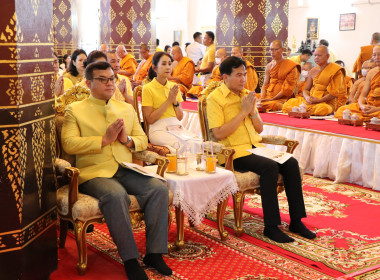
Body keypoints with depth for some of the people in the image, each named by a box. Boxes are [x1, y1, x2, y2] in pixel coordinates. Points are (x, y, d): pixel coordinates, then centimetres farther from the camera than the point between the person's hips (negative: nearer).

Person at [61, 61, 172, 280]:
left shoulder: (127, 108, 22)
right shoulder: (75, 110, 7)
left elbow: (143, 140, 21)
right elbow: (69, 144, -7)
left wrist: (128, 140, -2)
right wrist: (105, 139, -13)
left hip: (127, 170, 5)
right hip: (95, 172, -4)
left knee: (159, 188, -22)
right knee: (117, 195, -36)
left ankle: (154, 253, -14)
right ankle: (130, 259, -23)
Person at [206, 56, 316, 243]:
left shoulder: (248, 95, 17)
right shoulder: (215, 98, -4)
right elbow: (218, 134, -15)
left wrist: (252, 112, -1)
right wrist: (243, 112, -12)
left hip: (255, 147, 7)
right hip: (234, 153, -7)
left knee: (291, 163, -16)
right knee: (270, 167, -30)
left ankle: (296, 221, -8)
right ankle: (271, 227, -23)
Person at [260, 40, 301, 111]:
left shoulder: (291, 66, -3)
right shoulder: (269, 66, 14)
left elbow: (287, 89, -8)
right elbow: (265, 85, 12)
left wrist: (272, 99, -13)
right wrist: (262, 98, -7)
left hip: (281, 99, -5)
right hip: (268, 97, 5)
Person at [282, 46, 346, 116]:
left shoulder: (335, 71, -2)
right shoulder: (313, 71, 15)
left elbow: (335, 93, -9)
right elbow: (306, 89, 16)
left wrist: (319, 100, -18)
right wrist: (307, 97, -8)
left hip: (326, 103, -4)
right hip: (310, 101, 4)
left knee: (322, 109, -42)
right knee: (287, 105, -18)